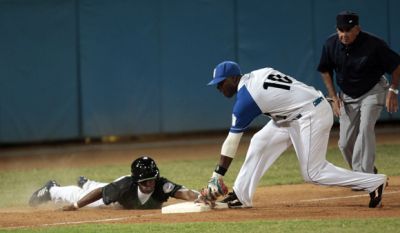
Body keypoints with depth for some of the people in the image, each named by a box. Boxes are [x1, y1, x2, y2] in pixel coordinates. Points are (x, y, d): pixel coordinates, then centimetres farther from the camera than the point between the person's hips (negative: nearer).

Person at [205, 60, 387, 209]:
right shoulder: (258, 75, 6)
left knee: (313, 173, -6)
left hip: (312, 117, -10)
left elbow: (232, 141, -12)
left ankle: (374, 183, -4)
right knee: (259, 142, 7)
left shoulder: (245, 98, -15)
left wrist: (217, 176, -8)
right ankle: (241, 195, 9)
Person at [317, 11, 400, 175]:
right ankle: (369, 171, 25)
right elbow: (325, 71, 4)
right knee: (345, 144, 2)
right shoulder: (331, 44, -15)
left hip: (372, 92, -4)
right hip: (347, 96, 4)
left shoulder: (373, 44, -26)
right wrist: (333, 97, -2)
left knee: (365, 129, -26)